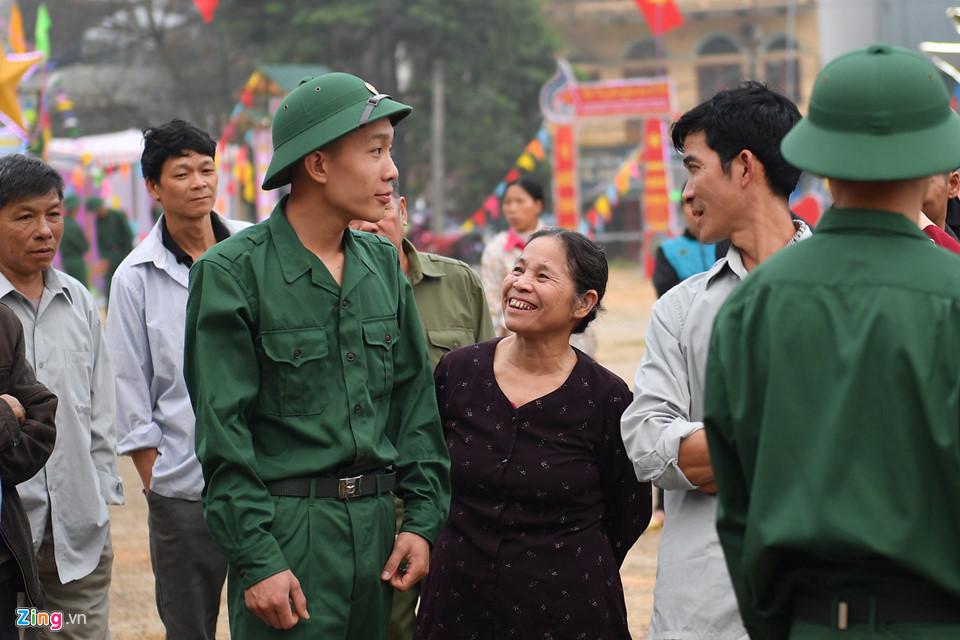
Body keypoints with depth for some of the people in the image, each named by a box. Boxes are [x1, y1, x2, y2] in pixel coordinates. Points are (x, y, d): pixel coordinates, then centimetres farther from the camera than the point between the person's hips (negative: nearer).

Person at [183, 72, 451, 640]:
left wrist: (423, 519, 6)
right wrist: (256, 561, -15)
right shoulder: (232, 272, -8)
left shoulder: (383, 263, 11)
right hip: (286, 529, -6)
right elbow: (224, 429, -10)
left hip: (377, 525, 6)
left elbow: (415, 397, 15)